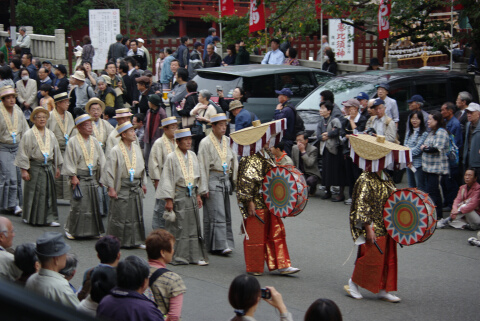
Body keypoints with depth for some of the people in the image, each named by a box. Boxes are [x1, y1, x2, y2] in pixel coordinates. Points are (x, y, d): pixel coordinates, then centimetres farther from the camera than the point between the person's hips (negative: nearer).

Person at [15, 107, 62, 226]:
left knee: (49, 193, 4)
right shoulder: (29, 134, -6)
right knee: (33, 193, 2)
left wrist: (57, 167, 19)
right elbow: (23, 152, -7)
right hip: (34, 167, -4)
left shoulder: (50, 135, 9)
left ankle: (50, 218, 9)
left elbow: (56, 151, 18)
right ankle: (29, 218, 15)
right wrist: (24, 170, -12)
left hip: (48, 167, 4)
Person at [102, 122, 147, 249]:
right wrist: (111, 188, -12)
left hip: (136, 186, 6)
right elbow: (110, 170, -9)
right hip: (122, 187, -6)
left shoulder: (137, 148, 9)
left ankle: (136, 240, 18)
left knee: (136, 214, 9)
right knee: (119, 214, -1)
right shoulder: (116, 151, -10)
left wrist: (143, 183, 17)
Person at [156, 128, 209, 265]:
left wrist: (199, 195, 12)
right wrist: (168, 200, -13)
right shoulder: (172, 157, -9)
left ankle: (195, 255, 10)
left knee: (193, 225, 6)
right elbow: (167, 179, -9)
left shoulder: (193, 155, 8)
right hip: (178, 196, -6)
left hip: (191, 195, 6)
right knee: (178, 226, -1)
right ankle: (178, 256, 8)